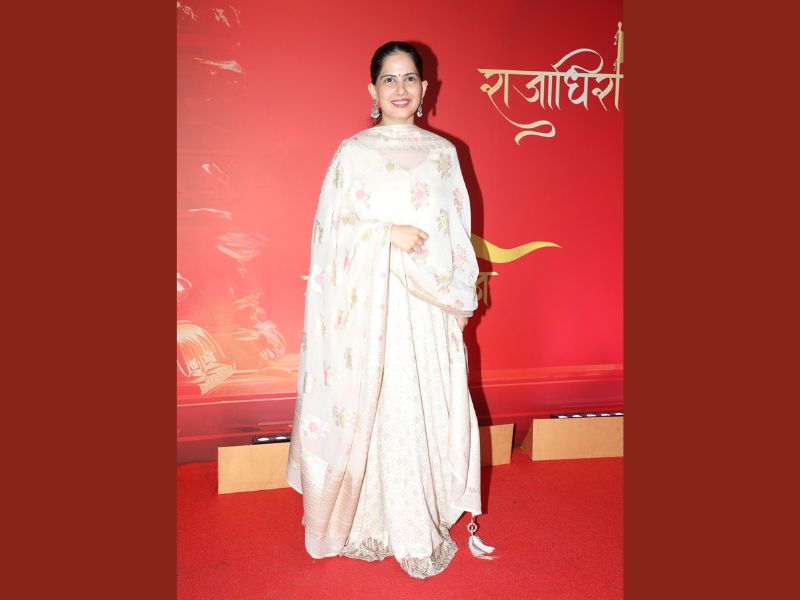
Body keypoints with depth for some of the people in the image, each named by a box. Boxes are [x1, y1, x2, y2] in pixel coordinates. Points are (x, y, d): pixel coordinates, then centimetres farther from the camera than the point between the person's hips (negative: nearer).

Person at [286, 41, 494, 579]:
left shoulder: (443, 151, 11)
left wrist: (464, 295, 6)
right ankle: (372, 524, 17)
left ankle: (424, 524, 22)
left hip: (432, 303, 3)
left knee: (431, 409, 5)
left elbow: (459, 230, 11)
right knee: (374, 408, 0)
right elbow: (331, 226, -2)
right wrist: (389, 234, -15)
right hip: (373, 300, -3)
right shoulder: (353, 151, 3)